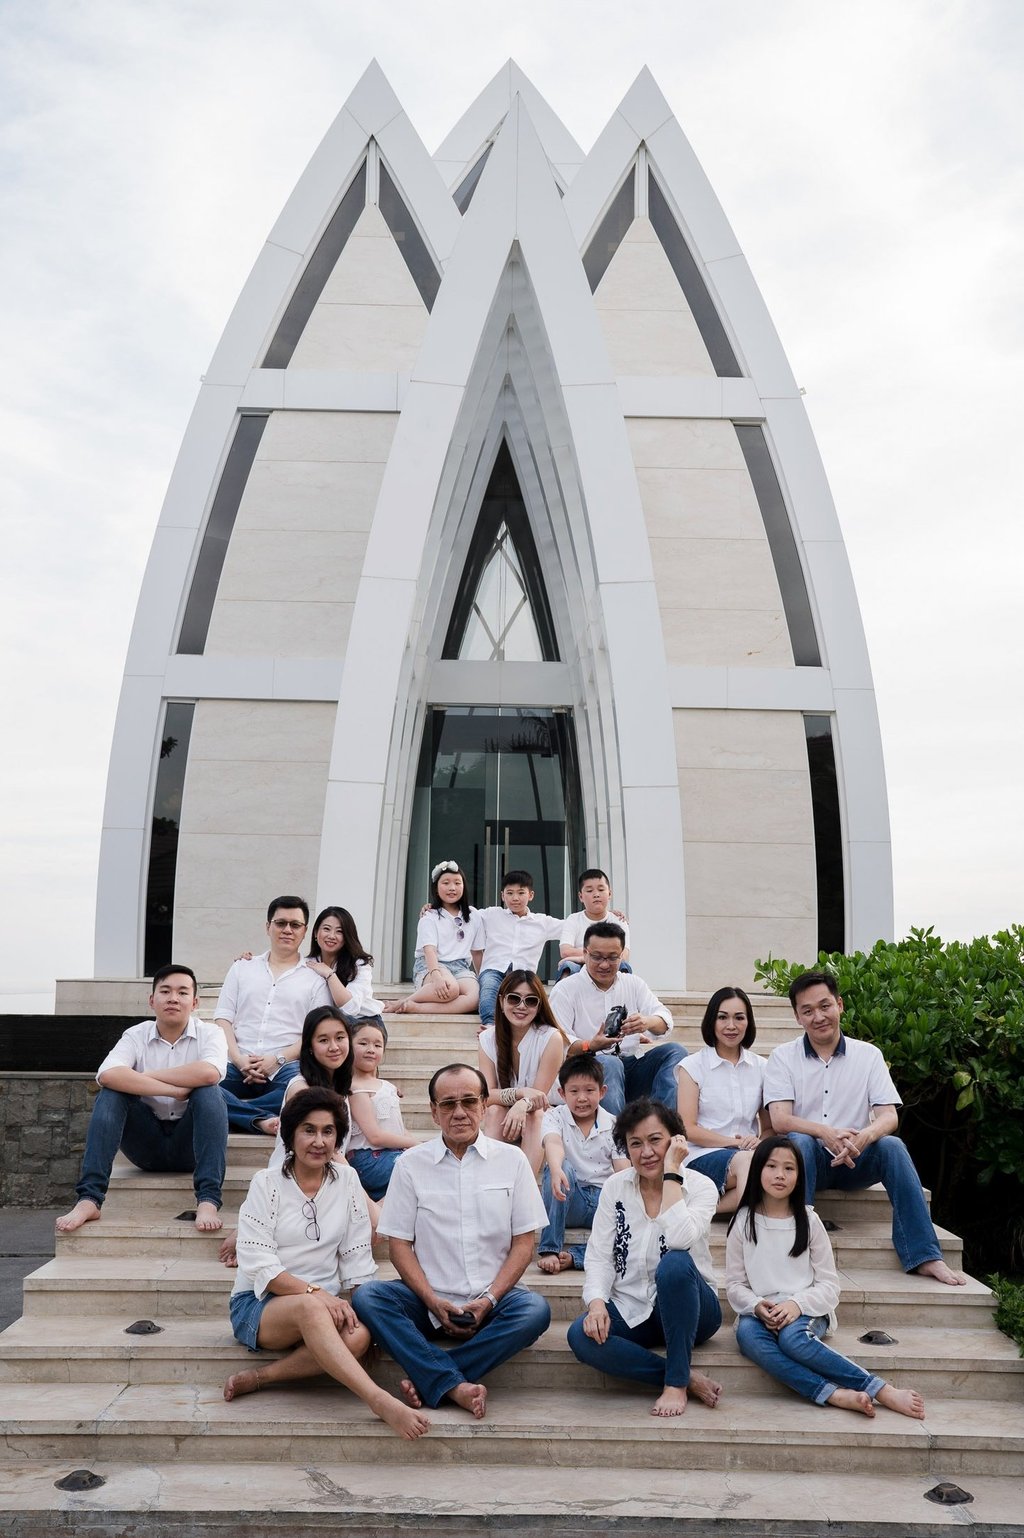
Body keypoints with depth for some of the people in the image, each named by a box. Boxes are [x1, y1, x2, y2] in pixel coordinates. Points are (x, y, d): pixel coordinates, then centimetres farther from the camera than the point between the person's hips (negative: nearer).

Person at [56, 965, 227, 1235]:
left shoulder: (210, 1034, -5)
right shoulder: (136, 1036, -1)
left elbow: (209, 1073, -29)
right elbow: (107, 1075, -24)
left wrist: (144, 1076, -20)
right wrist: (173, 1090, -27)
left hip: (191, 1142, -1)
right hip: (147, 1142, 2)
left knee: (208, 1091, -28)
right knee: (112, 1092, -21)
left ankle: (208, 1200, -35)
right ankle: (89, 1198, -27)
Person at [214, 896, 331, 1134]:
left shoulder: (315, 979, 14)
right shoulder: (242, 968, 22)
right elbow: (223, 1018, 13)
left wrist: (278, 1059, -10)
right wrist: (238, 1059, -5)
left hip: (286, 1067, -2)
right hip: (237, 1067, 2)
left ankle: (236, 1111, -29)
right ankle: (263, 1120, -31)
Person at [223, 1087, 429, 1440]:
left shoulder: (346, 1180, 8)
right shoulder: (266, 1184, -2)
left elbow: (357, 1260, 7)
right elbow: (259, 1265, -10)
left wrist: (353, 1303, -10)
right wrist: (315, 1292, -22)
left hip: (324, 1305, 3)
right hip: (259, 1305, -3)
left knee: (359, 1335, -31)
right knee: (310, 1308, -38)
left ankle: (260, 1377, -22)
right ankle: (380, 1401, -43)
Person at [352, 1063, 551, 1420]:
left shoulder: (511, 1160, 5)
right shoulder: (411, 1164, 5)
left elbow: (524, 1242, 4)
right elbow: (400, 1243, 3)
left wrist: (489, 1300, -9)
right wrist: (434, 1302, -11)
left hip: (490, 1300, 0)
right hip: (430, 1300, 0)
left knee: (535, 1310, -31)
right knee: (367, 1297, -26)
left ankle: (429, 1379, -25)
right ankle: (457, 1386, -31)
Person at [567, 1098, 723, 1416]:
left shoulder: (700, 1186, -8)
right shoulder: (615, 1187, 1)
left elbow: (680, 1239, -28)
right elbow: (599, 1254, -3)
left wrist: (671, 1172, -24)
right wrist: (596, 1303, -21)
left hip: (688, 1309, -3)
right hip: (631, 1311, 3)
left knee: (674, 1263, -36)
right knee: (582, 1336, -28)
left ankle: (677, 1382, -20)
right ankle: (689, 1378, -16)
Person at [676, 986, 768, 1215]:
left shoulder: (760, 1067, 15)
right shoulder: (693, 1066, 5)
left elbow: (770, 1128, 15)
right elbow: (688, 1129, -2)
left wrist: (759, 1143, -8)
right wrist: (734, 1142, -12)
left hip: (750, 1155, 4)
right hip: (702, 1157, -4)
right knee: (746, 1161, -38)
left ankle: (712, 1205, -22)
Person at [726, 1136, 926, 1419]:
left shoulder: (809, 1220, 3)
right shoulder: (743, 1221, 5)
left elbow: (829, 1285, 1)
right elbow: (735, 1285, 4)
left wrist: (797, 1304, -18)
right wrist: (758, 1306, -17)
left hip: (807, 1313, -1)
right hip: (759, 1313, 1)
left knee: (792, 1337, -36)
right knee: (746, 1333, -34)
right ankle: (837, 1395, -37)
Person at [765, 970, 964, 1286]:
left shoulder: (868, 1055, 4)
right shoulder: (783, 1057, 0)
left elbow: (889, 1117, -6)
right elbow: (780, 1120, -12)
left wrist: (864, 1138, -31)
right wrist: (826, 1133, -32)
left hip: (854, 1163, 1)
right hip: (809, 1161, -1)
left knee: (892, 1146, -28)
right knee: (798, 1142, -33)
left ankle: (924, 1256, -26)